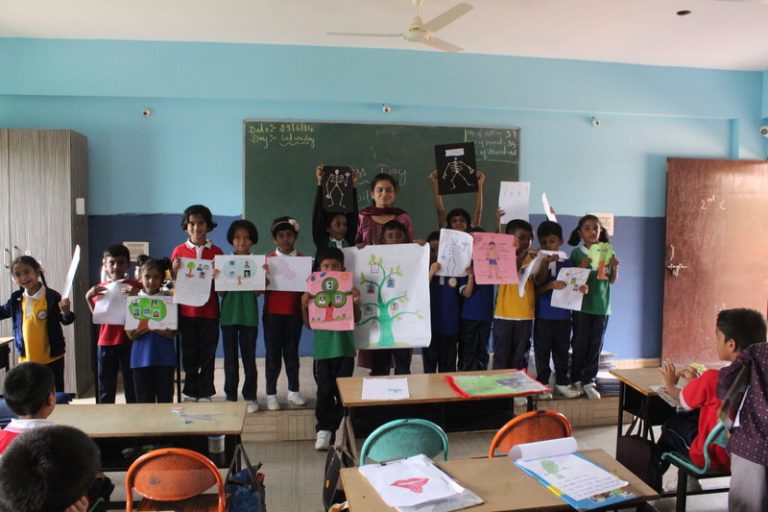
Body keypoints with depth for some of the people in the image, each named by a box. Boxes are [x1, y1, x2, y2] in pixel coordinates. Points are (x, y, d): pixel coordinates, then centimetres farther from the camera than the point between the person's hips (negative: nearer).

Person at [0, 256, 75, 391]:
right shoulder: (16, 298, 1)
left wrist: (66, 312, -32)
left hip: (51, 358, -5)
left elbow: (65, 321, -11)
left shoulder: (52, 297, -15)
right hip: (26, 358, 5)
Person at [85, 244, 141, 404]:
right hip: (106, 342, 3)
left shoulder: (135, 286, -2)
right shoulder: (99, 288, 9)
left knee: (131, 384, 5)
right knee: (106, 386, 10)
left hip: (129, 340, -3)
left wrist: (136, 295, -21)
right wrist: (88, 298, -4)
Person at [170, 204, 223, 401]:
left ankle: (205, 394, 18)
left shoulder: (216, 252, 1)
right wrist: (175, 270, -13)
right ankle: (191, 392, 22)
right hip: (186, 311, 1)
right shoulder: (179, 251, 3)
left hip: (209, 311, -1)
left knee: (207, 354, 6)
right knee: (189, 354, 10)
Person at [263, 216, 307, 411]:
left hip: (294, 313, 1)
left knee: (292, 351, 12)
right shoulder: (268, 260, 0)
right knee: (273, 353, 5)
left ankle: (293, 390, 25)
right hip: (272, 313, -1)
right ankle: (271, 394, 15)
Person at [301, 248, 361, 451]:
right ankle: (324, 428, 14)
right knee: (324, 391, 1)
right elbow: (309, 324, 3)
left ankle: (340, 429, 22)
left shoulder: (349, 288, 1)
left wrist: (356, 302, -14)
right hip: (322, 348, 0)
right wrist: (304, 306, -14)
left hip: (345, 348, 1)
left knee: (343, 391, 7)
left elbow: (356, 319, 3)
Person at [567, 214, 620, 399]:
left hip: (602, 304, 3)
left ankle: (588, 381, 15)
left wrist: (615, 267, -10)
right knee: (580, 343, 3)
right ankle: (576, 379, 16)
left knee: (596, 344, 6)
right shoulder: (577, 253, -3)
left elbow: (613, 280, 9)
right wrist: (582, 266, -21)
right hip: (582, 304, -3)